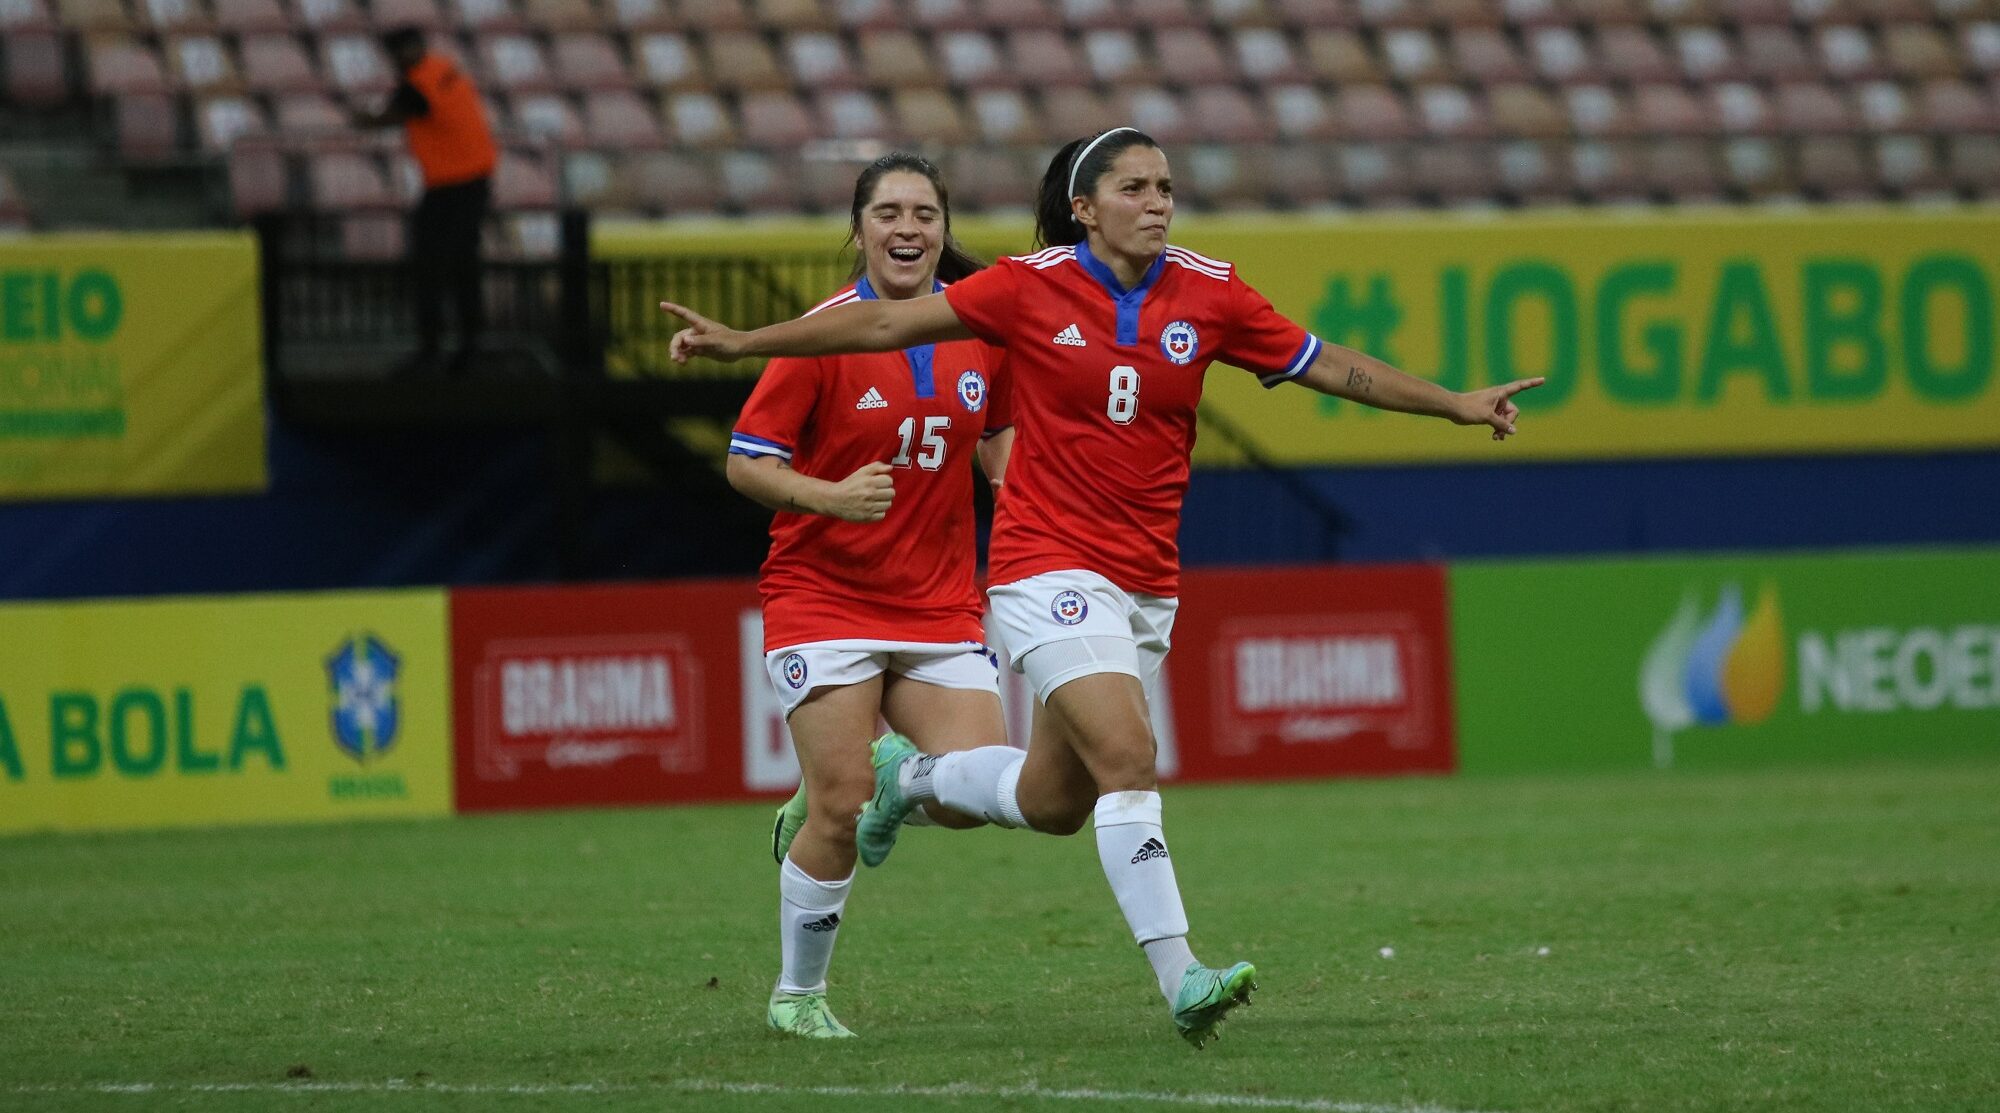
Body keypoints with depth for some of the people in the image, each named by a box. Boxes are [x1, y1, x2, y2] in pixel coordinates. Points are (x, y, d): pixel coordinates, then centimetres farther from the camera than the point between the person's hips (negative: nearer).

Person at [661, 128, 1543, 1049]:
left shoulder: (1209, 296, 2)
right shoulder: (1033, 288, -6)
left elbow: (1331, 367, 8)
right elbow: (887, 323, -2)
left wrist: (1455, 404, 2)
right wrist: (741, 342, -4)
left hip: (1146, 584, 5)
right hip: (1050, 568, -5)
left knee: (1053, 803, 10)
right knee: (1127, 756, -21)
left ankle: (910, 777, 40)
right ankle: (1180, 979, -23)